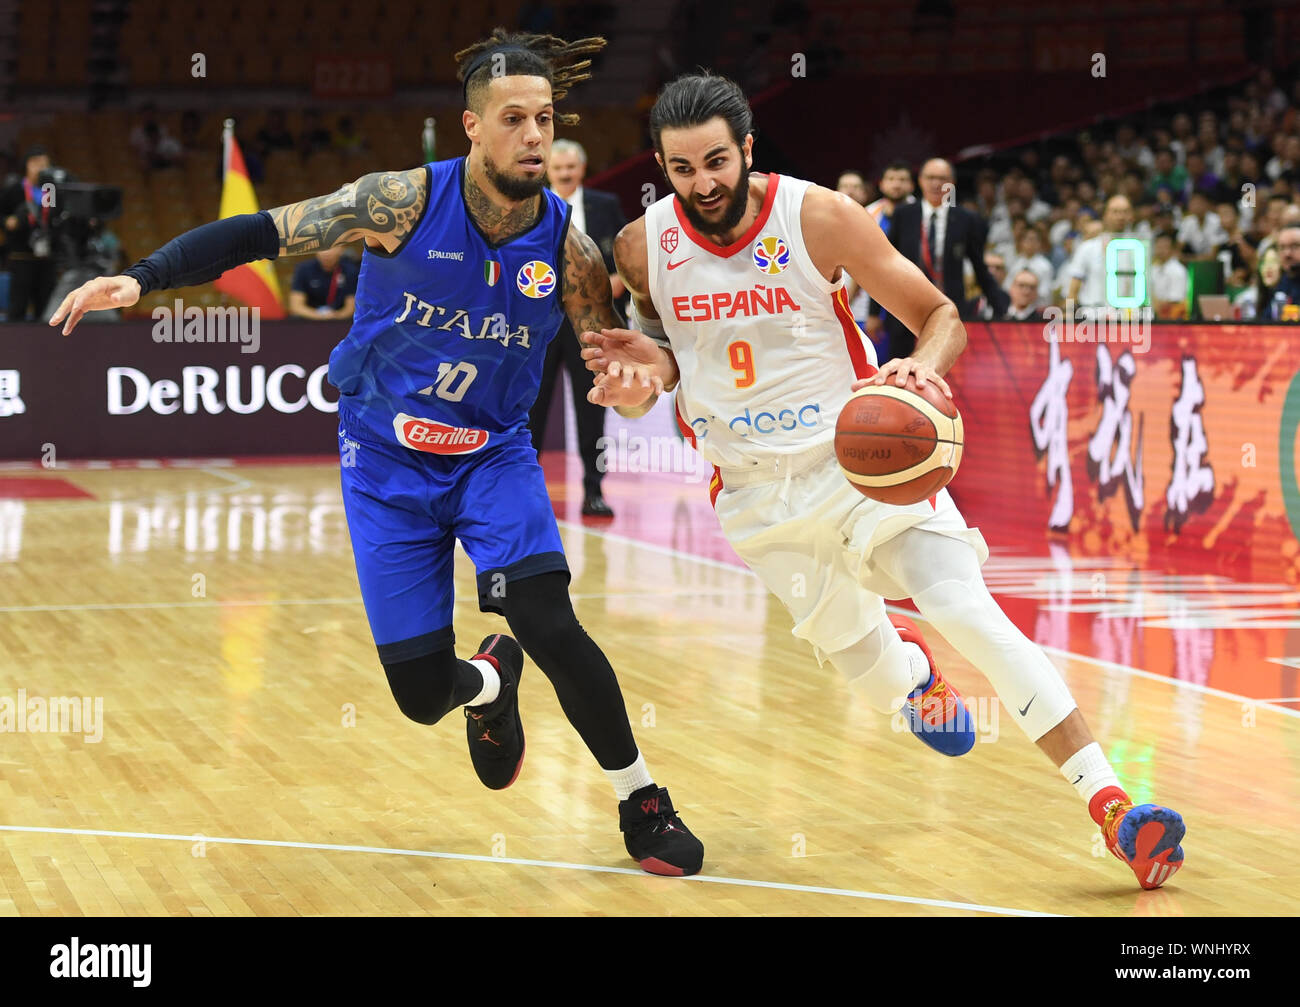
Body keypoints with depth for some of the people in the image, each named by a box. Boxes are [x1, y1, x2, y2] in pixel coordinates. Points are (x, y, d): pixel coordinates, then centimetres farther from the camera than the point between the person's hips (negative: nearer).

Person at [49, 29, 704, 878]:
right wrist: (143, 278, -28)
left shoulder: (568, 250, -14)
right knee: (422, 693, -2)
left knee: (549, 625, -24)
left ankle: (643, 803, -1)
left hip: (495, 453, 0)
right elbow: (260, 234, -16)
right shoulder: (405, 204, -20)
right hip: (388, 462, 0)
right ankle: (490, 685, 39)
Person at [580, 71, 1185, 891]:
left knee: (969, 615, -19)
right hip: (756, 489, 4)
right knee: (848, 644, 15)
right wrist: (643, 374, -11)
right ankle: (910, 672, 55)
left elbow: (942, 317, -11)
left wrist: (924, 366, -35)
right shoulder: (643, 247, -9)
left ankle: (1112, 806, -21)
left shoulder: (820, 218, -17)